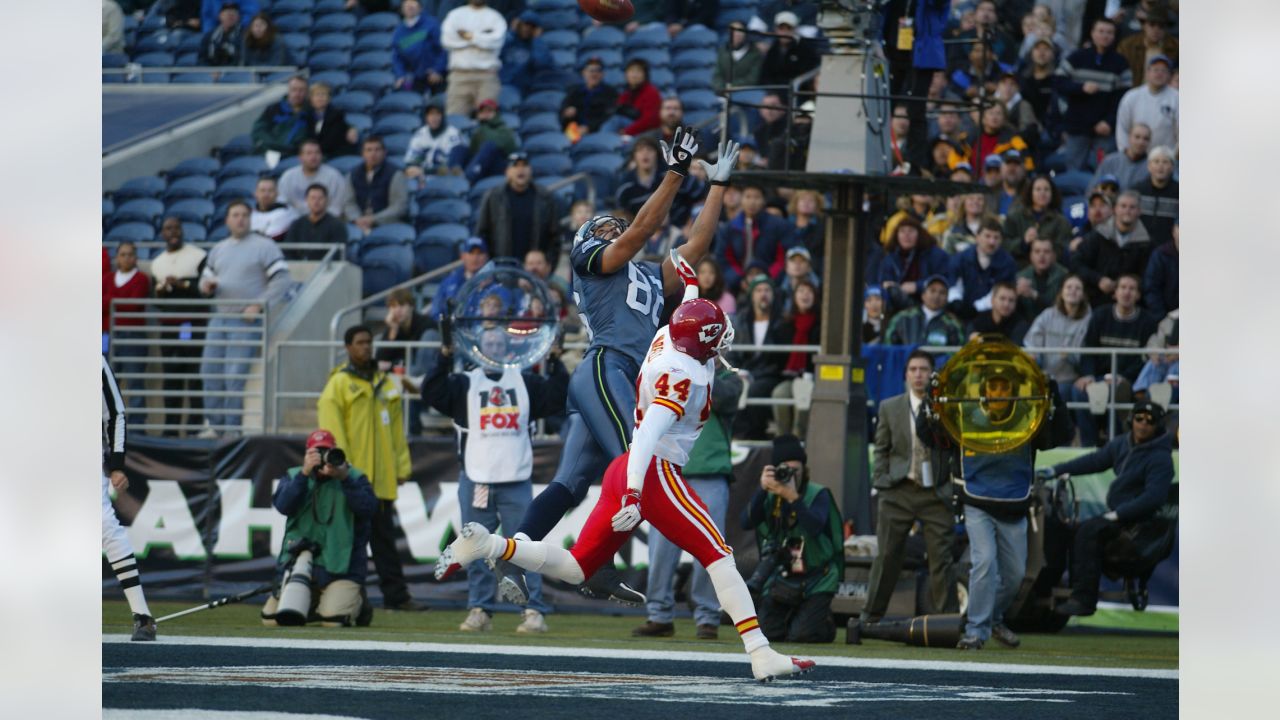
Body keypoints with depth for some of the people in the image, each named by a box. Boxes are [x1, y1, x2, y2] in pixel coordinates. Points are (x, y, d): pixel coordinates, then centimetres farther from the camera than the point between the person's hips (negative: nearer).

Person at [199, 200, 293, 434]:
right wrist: (206, 285, 1)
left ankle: (232, 429, -7)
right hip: (219, 317, 6)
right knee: (210, 371, 2)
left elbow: (282, 280, -7)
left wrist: (259, 305, -15)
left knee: (235, 375, -12)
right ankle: (215, 424, 12)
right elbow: (206, 277, 26)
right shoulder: (219, 249, 17)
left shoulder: (264, 246, -2)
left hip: (247, 320, -6)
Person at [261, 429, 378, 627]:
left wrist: (344, 477, -22)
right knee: (272, 618, -7)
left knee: (334, 620, -23)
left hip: (341, 568, -3)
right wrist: (305, 473, -20)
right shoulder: (293, 476, 9)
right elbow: (283, 505, -11)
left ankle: (357, 603, 13)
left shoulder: (354, 477, 3)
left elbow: (367, 508, -14)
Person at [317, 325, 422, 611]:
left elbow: (396, 429, 19)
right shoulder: (339, 384, -2)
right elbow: (332, 430, -8)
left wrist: (402, 466, 13)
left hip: (382, 478, 5)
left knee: (385, 538, 6)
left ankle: (396, 595, 5)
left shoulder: (386, 384, 16)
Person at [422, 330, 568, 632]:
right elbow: (432, 394, -6)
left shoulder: (526, 382, 12)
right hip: (476, 480, 0)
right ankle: (480, 611, 9)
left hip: (517, 482, 0)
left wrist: (555, 363, -10)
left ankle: (534, 611, -3)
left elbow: (557, 398, 1)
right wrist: (445, 358, -18)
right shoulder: (465, 383, 8)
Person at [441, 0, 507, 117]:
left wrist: (471, 36, -5)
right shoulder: (455, 14, 14)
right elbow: (447, 39, -2)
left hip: (487, 74, -1)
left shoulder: (495, 17, 10)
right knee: (455, 116, -5)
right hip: (460, 73, 1)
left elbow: (496, 40, -8)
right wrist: (482, 38, -3)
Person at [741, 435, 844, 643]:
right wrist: (762, 489, -28)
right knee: (769, 633, -5)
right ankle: (792, 615, 29)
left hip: (815, 578, -4)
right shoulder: (769, 496, -1)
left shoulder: (818, 495, -10)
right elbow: (747, 522, -17)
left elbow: (814, 527, -29)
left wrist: (793, 498, -40)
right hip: (780, 577, 4)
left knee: (800, 636, -17)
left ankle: (826, 622, 18)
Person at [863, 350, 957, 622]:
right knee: (887, 557, 3)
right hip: (898, 492, 1)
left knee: (941, 558, -3)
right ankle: (870, 617, 11)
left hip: (936, 493, -1)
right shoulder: (890, 408, 11)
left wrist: (956, 489, -4)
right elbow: (881, 450, 12)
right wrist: (881, 484, 1)